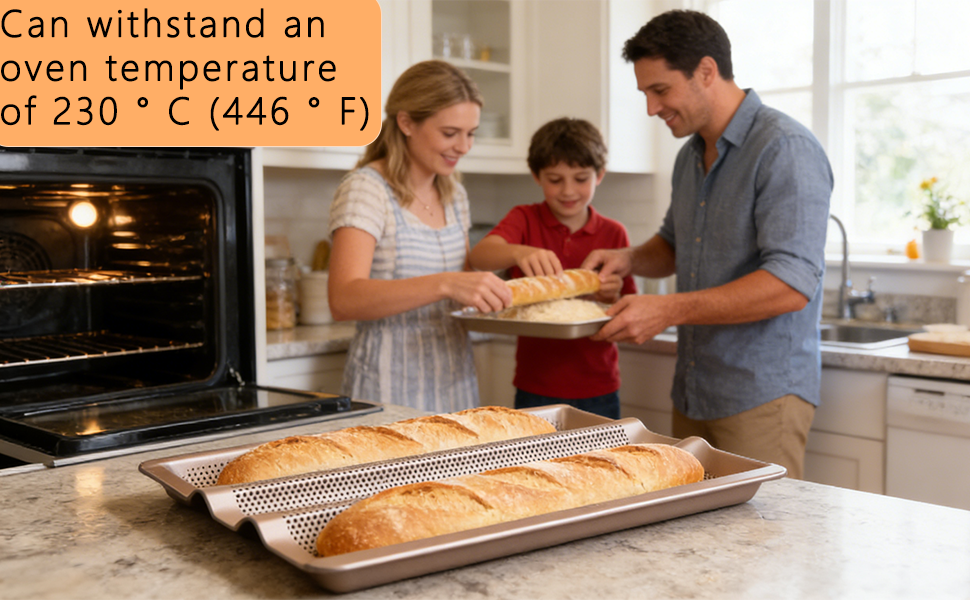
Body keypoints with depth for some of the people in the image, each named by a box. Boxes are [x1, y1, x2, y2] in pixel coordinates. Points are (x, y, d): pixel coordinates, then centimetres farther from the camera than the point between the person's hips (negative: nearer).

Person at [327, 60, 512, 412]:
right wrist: (445, 284, -38)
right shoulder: (365, 190, -12)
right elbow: (344, 300, -26)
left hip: (455, 383, 7)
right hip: (391, 390, -7)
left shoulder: (454, 194, 10)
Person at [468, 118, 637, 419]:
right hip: (536, 391, -1)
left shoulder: (613, 233, 4)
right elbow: (479, 255, -20)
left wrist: (613, 296, -19)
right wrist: (519, 253, -41)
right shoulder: (525, 219, 1)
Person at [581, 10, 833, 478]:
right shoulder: (690, 157, 13)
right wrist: (630, 259, 6)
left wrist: (670, 310, -26)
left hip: (760, 398, -8)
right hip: (692, 394, 8)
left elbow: (792, 285, -24)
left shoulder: (786, 150, -15)